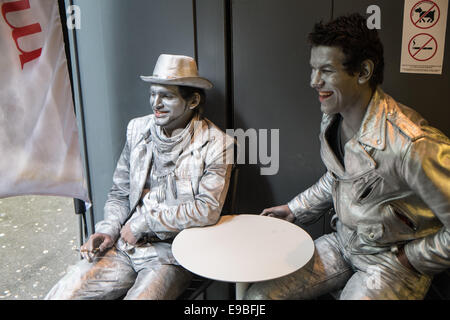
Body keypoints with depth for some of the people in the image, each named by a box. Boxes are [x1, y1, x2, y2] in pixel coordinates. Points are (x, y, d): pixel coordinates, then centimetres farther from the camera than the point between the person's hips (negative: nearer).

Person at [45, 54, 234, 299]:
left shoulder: (216, 145, -8)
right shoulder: (137, 130, 6)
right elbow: (119, 193, 14)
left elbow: (207, 210, -17)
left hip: (172, 254, -3)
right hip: (125, 245, 4)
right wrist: (108, 230, -2)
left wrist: (144, 220, -13)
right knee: (60, 295, -9)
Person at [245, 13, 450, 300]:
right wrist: (295, 210, 16)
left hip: (395, 259, -5)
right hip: (343, 242, 6)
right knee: (258, 295, -2)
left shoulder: (412, 145, -30)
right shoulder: (331, 120, -3)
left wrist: (411, 259, -12)